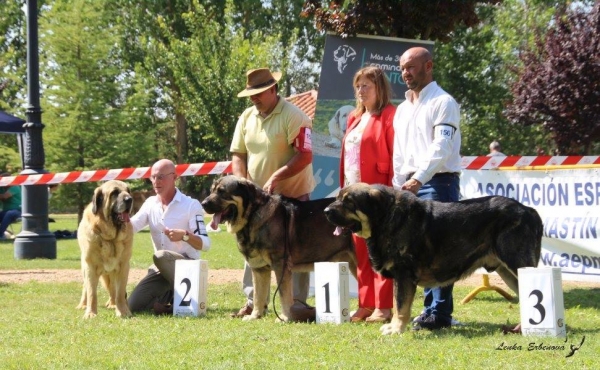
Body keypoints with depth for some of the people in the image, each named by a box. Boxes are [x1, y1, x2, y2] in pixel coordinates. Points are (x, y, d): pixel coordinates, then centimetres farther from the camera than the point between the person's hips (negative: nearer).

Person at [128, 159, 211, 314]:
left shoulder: (191, 205, -10)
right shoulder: (150, 204, 6)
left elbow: (205, 245, -14)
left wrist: (185, 236, -33)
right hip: (161, 268, 5)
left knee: (160, 256, -38)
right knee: (134, 305, -12)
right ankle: (170, 295, 14)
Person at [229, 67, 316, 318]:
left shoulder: (293, 116, -14)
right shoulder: (247, 117, 7)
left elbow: (304, 156, -19)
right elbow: (238, 154, 12)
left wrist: (277, 177, -26)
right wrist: (241, 182, -5)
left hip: (292, 194, -6)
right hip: (257, 196, 6)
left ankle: (297, 304, 5)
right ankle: (253, 302, 15)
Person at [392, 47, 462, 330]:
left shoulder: (442, 102, -5)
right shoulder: (402, 109, 20)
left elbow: (441, 147, -17)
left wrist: (419, 179, -26)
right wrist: (398, 186, 11)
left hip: (437, 182, -8)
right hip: (410, 185, 8)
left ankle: (439, 313, -11)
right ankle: (432, 307, 12)